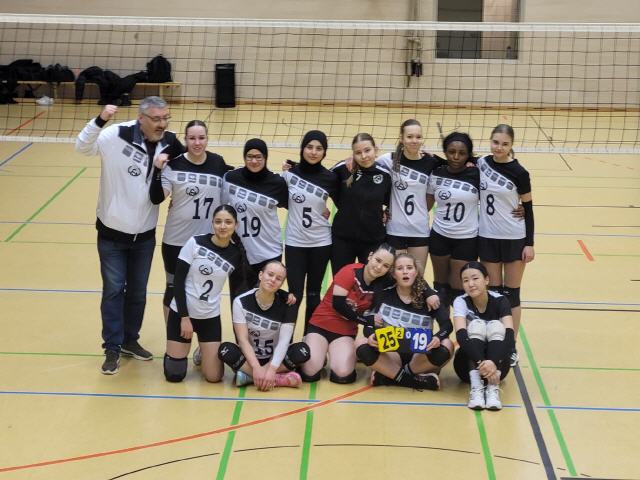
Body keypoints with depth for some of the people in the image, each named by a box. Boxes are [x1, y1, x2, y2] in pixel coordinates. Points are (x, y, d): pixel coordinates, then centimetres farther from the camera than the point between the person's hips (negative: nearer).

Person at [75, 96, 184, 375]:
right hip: (112, 232, -4)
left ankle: (130, 340, 33)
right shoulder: (118, 135, -19)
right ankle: (112, 348, 14)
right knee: (114, 290, 4)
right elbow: (83, 147, -27)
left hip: (144, 234, 4)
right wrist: (100, 120, -41)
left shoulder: (170, 143, -5)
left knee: (138, 291, 15)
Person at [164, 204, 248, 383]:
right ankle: (173, 353, 34)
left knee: (214, 376, -2)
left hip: (210, 317, 2)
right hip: (181, 312, -2)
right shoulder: (195, 243, -11)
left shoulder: (237, 254, -3)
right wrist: (185, 317, -14)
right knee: (174, 375, 0)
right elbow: (178, 281, -10)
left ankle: (203, 352, 31)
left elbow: (237, 291, 5)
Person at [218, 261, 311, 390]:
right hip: (250, 356, 0)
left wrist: (271, 369, -29)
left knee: (302, 350, -28)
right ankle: (279, 379, -29)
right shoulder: (241, 302, -11)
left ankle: (249, 376, -22)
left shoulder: (287, 302, -10)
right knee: (225, 350, -30)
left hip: (275, 357, 0)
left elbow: (284, 340, -17)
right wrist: (256, 368, -28)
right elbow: (243, 340, -15)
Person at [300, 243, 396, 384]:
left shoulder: (384, 284, -6)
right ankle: (319, 354, 13)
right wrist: (368, 320, -18)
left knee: (343, 374, -24)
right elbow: (338, 304, -19)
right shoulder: (350, 272, -16)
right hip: (321, 325, -2)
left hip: (345, 331, 2)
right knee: (309, 372, -20)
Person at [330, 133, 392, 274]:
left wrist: (387, 215, -2)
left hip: (373, 240, 0)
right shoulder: (343, 169, -10)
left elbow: (391, 202, 11)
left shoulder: (385, 175, -6)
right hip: (342, 238, 0)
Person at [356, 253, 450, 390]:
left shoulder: (429, 297, -2)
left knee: (446, 347, -30)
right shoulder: (385, 296, 0)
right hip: (392, 354, 0)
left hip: (420, 354, 0)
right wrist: (371, 336, -28)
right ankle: (416, 380, -27)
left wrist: (438, 338, -35)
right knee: (363, 347, -27)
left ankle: (388, 376, -19)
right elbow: (369, 324, -3)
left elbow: (447, 325, -11)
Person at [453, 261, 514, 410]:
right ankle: (476, 386, -37)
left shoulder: (500, 301, -11)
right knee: (477, 325, -25)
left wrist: (493, 362, -44)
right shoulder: (461, 302, -12)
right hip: (470, 365, 0)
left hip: (496, 364, 0)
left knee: (496, 326, -25)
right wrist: (481, 363, -46)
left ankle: (493, 388, -35)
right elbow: (461, 335, -30)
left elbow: (510, 335, -26)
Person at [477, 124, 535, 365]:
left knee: (511, 294, 4)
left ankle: (511, 346, 11)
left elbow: (528, 208, -5)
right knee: (493, 293, 10)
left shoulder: (518, 172, -11)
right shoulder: (481, 163, -2)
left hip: (514, 239, -3)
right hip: (487, 237, 3)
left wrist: (530, 243, -7)